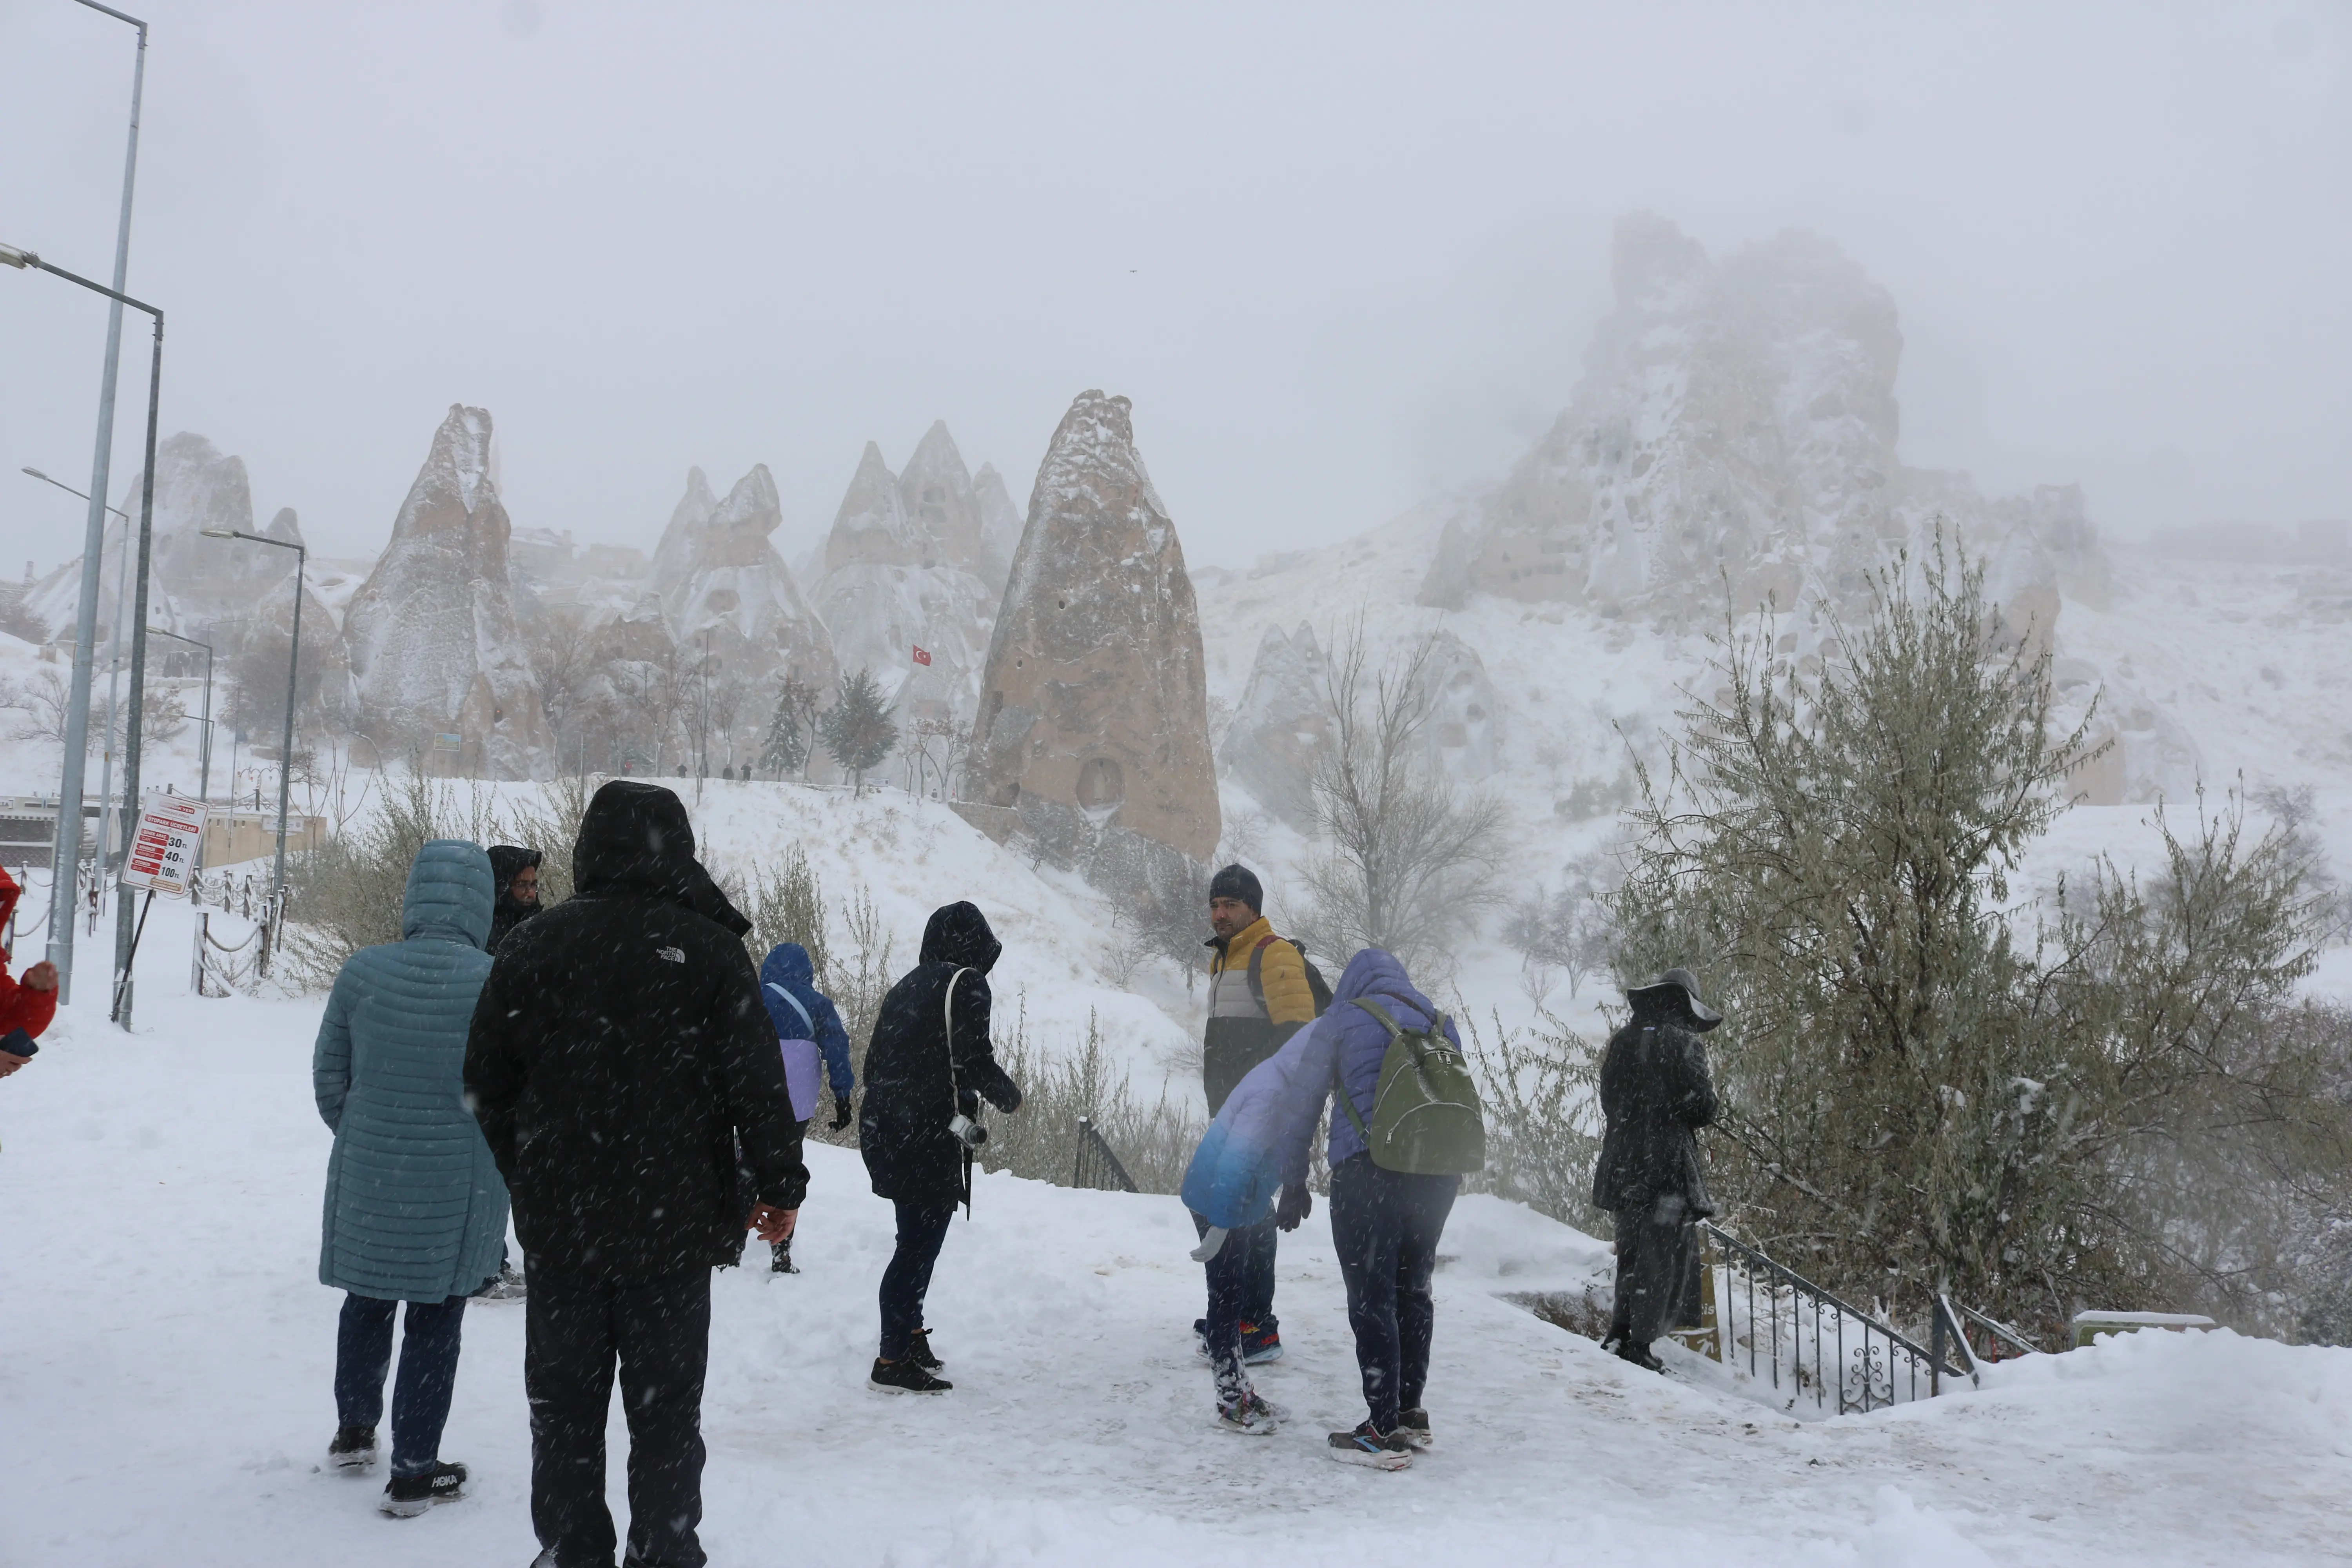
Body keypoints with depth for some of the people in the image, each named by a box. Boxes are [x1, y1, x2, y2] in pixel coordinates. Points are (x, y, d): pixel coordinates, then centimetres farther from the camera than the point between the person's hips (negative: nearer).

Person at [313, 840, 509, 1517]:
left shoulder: (363, 971, -9)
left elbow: (329, 1074, 2)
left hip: (368, 1174, 3)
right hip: (461, 1183, -2)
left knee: (368, 1300, 24)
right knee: (436, 1318, 10)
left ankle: (354, 1433, 40)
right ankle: (413, 1473, 18)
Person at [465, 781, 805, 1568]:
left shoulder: (532, 945, -2)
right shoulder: (708, 949, -10)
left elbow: (486, 1083, 5)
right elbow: (758, 1085, -8)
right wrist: (779, 1187, 4)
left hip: (559, 1224, 2)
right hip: (674, 1227, -2)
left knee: (564, 1407, 14)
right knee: (665, 1413, 9)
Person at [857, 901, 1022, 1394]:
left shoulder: (908, 985, 15)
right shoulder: (966, 984, -7)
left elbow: (874, 1062, 17)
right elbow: (974, 1061, -17)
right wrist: (1009, 1096, 3)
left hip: (884, 1128, 8)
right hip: (930, 1135, -8)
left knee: (918, 1237, 20)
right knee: (920, 1242, -2)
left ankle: (909, 1336, 29)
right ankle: (893, 1362, 1)